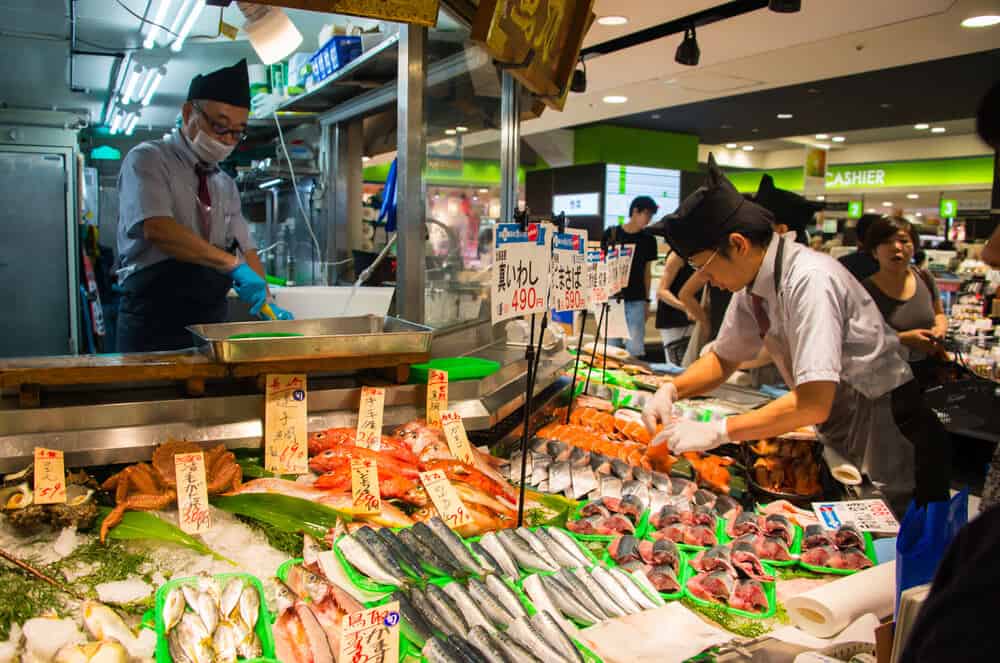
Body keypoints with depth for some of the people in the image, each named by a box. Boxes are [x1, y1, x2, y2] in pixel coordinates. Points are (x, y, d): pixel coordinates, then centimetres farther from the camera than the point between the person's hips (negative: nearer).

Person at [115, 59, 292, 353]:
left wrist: (264, 302, -9)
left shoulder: (226, 185, 14)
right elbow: (157, 229, -22)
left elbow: (245, 249, 8)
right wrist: (234, 265, -27)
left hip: (213, 323, 6)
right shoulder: (147, 159, -6)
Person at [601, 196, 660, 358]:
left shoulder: (648, 239, 6)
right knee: (613, 344, 5)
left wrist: (647, 300, 8)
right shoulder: (611, 233, 2)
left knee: (636, 347, -5)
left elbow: (647, 271, 11)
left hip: (636, 300, 0)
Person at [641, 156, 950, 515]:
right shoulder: (752, 285, -2)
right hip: (840, 439, 8)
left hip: (889, 441, -8)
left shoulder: (809, 280, -28)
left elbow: (814, 403, -33)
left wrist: (716, 431, -30)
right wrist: (671, 390, -6)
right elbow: (724, 359, 11)